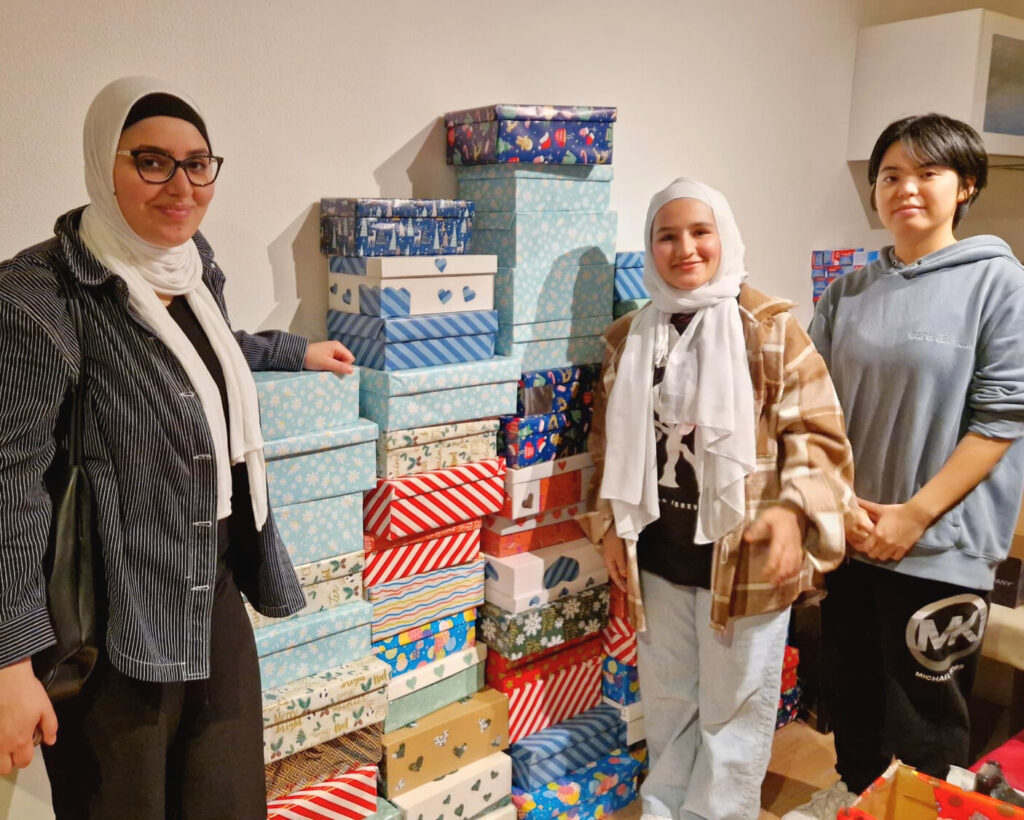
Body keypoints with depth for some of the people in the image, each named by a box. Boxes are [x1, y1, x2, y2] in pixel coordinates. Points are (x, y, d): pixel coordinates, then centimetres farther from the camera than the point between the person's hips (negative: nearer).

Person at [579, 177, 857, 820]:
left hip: (746, 560, -4)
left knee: (734, 713, 12)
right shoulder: (630, 337, 5)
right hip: (657, 558, 5)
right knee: (667, 704, 22)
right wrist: (609, 525, 7)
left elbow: (818, 432, -10)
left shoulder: (769, 327, -9)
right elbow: (612, 443, 13)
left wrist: (795, 509, -26)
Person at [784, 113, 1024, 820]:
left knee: (925, 709, 8)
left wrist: (915, 515, -15)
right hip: (849, 532, 5)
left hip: (937, 544, -4)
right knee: (852, 683, 20)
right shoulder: (850, 291, 6)